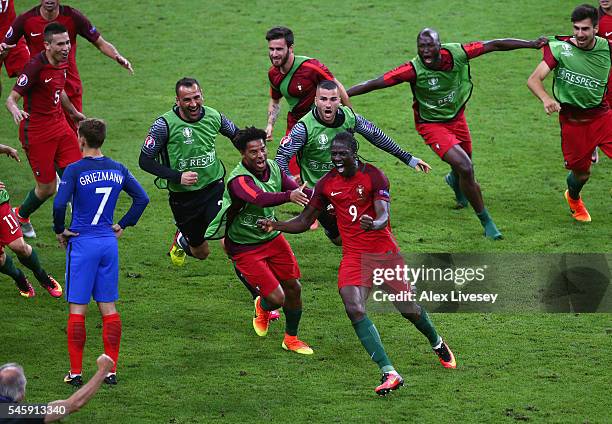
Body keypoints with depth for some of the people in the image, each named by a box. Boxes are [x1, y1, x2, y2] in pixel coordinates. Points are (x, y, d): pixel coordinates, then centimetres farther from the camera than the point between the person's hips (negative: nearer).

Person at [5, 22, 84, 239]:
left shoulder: (62, 62, 4)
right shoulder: (35, 66, -21)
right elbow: (11, 98, -21)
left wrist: (73, 112, 40)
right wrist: (15, 110, -44)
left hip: (59, 124, 7)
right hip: (36, 131, -7)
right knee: (47, 188, 0)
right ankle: (21, 216, 29)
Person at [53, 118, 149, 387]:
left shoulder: (75, 170, -12)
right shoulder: (117, 169, 4)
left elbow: (59, 204, -21)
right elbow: (142, 198, 8)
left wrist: (59, 231, -5)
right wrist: (123, 225, 14)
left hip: (82, 243, -5)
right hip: (109, 242, 5)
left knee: (77, 308, 1)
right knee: (108, 307, 9)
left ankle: (75, 372, 1)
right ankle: (111, 371, 9)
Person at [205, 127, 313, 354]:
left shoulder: (272, 167, -5)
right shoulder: (239, 180, -30)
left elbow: (298, 191, 1)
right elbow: (260, 199, -49)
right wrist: (288, 195, -65)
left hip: (272, 237, 7)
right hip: (245, 247, -7)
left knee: (294, 288, 8)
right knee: (276, 298, -11)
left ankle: (291, 339, 32)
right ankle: (262, 307, 29)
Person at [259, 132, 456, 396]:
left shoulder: (373, 176, -8)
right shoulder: (327, 184, 3)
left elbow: (383, 216, -19)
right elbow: (304, 222, 10)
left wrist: (374, 224, -44)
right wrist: (275, 225, -7)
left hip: (384, 251, -2)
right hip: (353, 256, 2)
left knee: (409, 309, 3)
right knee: (354, 310, -21)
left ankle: (438, 344, 39)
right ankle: (388, 373, -23)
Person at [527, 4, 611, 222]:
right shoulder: (560, 48, -13)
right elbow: (534, 79, -21)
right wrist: (546, 99, -39)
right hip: (572, 121, -2)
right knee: (581, 173, 10)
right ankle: (573, 199, 46)